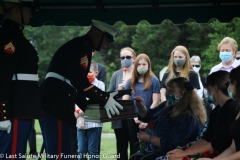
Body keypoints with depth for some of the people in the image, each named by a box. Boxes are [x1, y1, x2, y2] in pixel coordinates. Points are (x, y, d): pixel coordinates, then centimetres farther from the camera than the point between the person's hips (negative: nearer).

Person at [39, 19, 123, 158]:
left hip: (54, 102, 11)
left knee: (55, 152, 12)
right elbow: (79, 80, -20)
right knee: (61, 152, -12)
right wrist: (104, 98, -14)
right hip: (56, 102, -11)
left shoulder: (80, 47, 24)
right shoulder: (82, 46, -8)